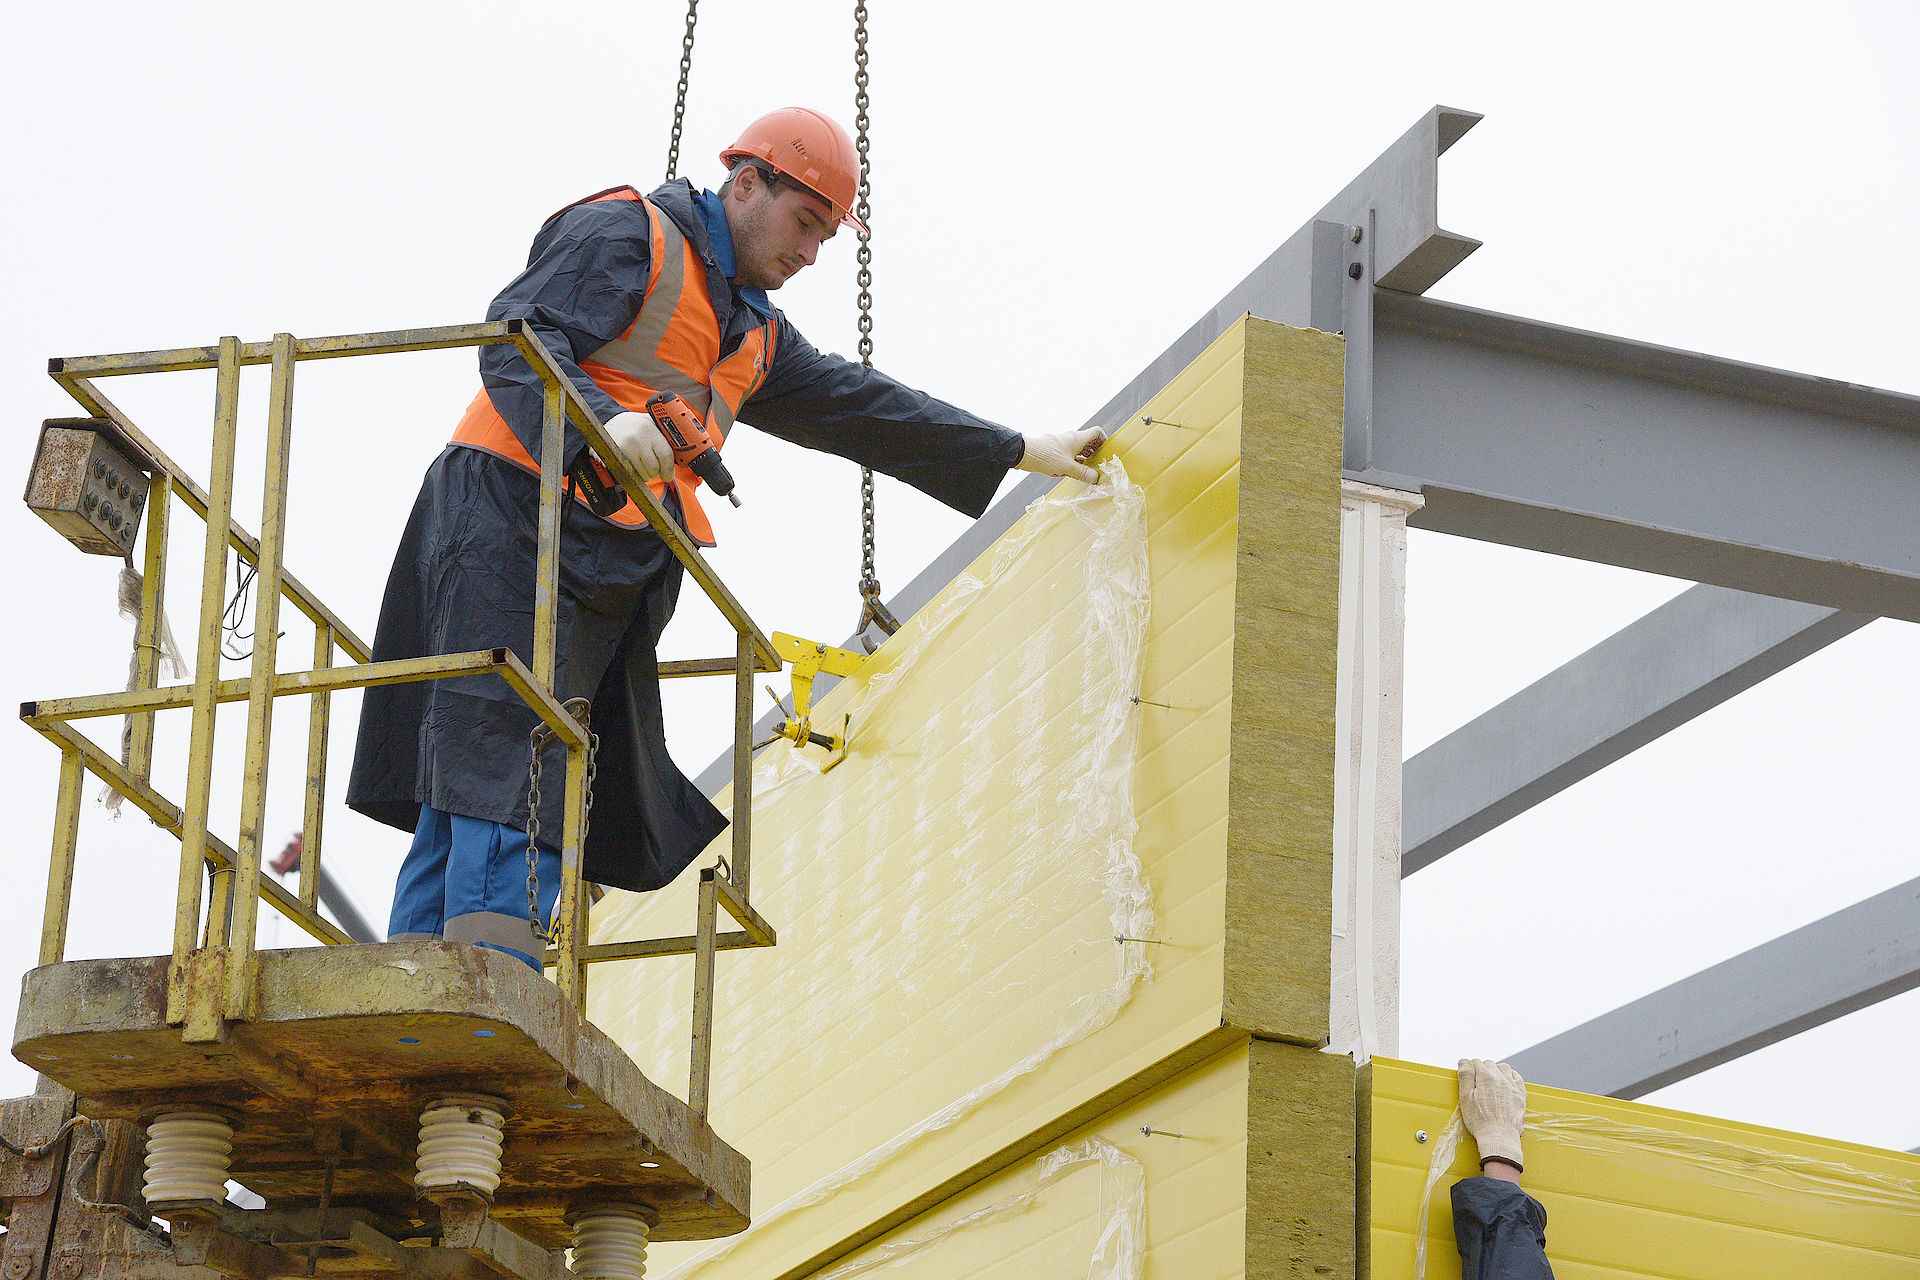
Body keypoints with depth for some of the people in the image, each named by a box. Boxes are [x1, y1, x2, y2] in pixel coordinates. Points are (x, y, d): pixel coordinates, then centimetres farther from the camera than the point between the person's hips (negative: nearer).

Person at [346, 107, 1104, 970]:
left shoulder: (756, 337, 28)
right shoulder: (624, 234, 1)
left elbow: (862, 409, 33)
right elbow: (518, 339, -12)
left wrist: (1021, 452, 34)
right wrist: (603, 422, -30)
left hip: (613, 572, 9)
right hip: (517, 523, -9)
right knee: (507, 778, -17)